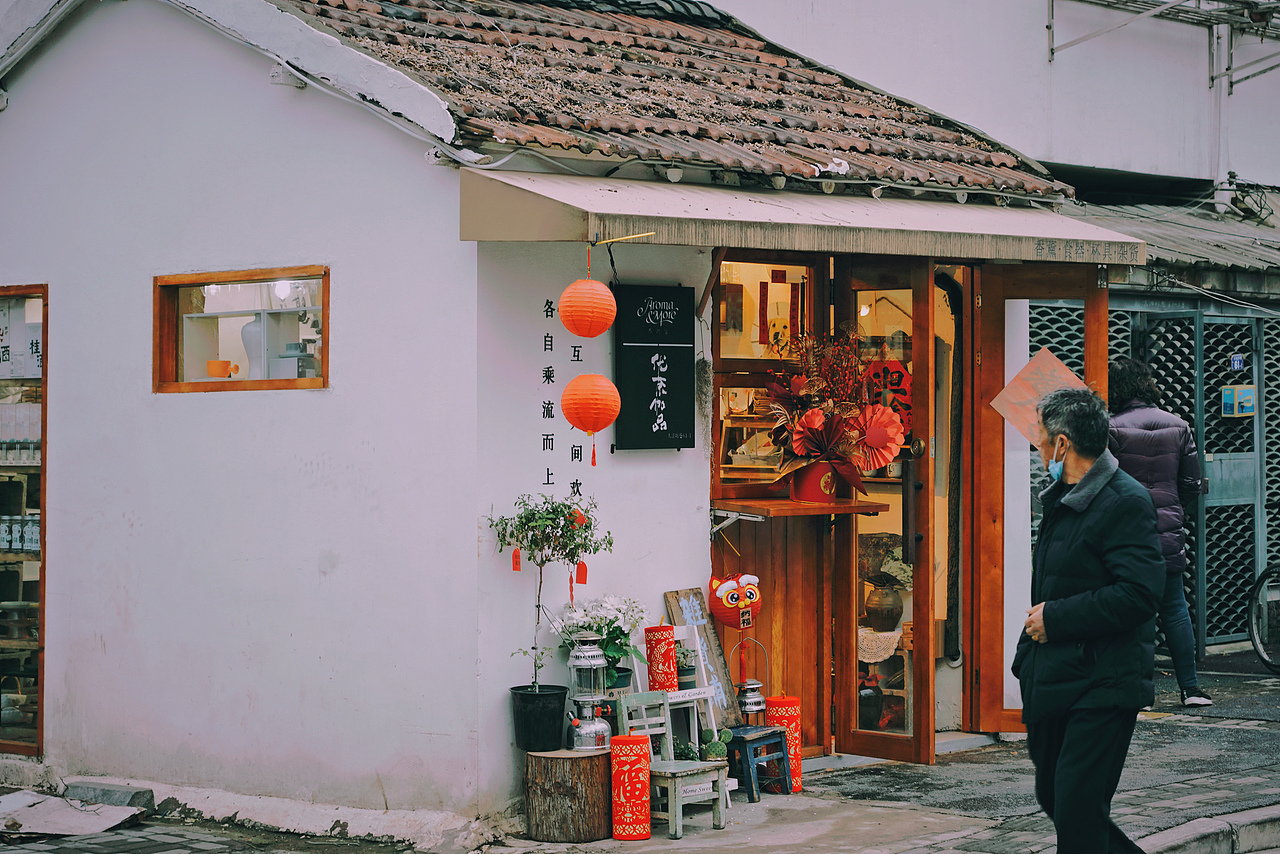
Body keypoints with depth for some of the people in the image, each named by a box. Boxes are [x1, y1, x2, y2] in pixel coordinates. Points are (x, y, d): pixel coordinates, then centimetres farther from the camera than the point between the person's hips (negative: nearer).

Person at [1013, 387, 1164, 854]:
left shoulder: (1126, 502, -15)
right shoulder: (1061, 499, 15)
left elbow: (1139, 593, -24)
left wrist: (1055, 619, -18)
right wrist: (1027, 657, 16)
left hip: (1102, 687, -9)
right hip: (1055, 683, 10)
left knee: (1077, 814, -9)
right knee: (1053, 797, 14)